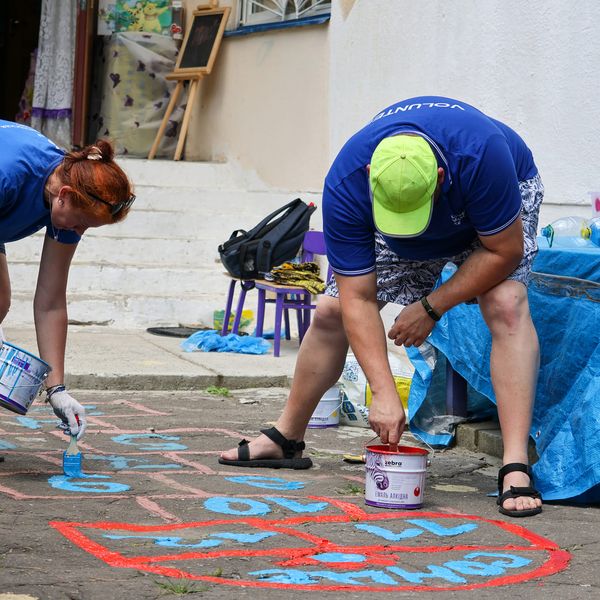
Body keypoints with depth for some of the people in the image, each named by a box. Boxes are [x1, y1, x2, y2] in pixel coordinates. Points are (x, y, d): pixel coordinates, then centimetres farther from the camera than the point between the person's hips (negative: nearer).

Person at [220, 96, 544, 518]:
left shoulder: (479, 154, -45)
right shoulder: (346, 185, -36)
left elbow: (504, 252, -31)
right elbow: (358, 300, -31)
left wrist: (430, 308, -26)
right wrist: (384, 392, -38)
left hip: (498, 210, -3)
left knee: (507, 305, -29)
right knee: (332, 311, -1)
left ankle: (516, 468, -31)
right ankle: (286, 439, 19)